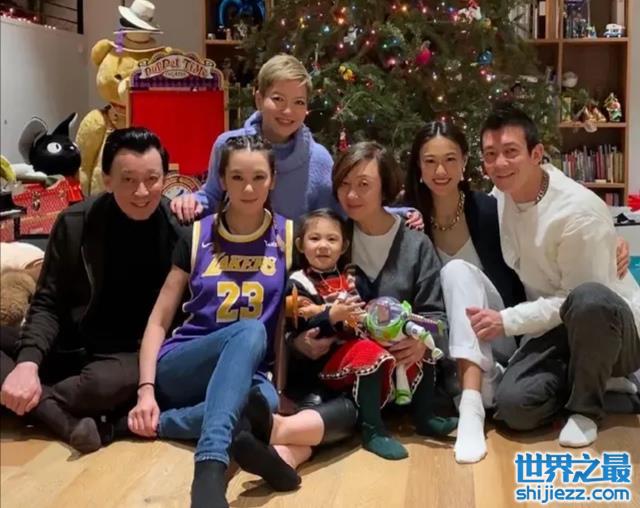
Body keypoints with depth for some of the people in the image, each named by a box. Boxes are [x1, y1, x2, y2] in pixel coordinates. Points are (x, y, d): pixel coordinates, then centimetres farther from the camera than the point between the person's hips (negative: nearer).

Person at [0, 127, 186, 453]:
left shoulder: (181, 231, -10)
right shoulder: (75, 224, -6)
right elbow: (47, 304, -4)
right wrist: (28, 363, -22)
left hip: (137, 357, -3)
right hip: (70, 347, 3)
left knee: (129, 378, -38)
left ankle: (34, 405, -18)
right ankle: (64, 418, -30)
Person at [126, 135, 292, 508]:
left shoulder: (288, 235, 4)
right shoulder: (198, 236, 4)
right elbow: (159, 321, 3)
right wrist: (146, 390, -10)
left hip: (247, 373, 1)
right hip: (180, 370, -1)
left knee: (266, 402, -38)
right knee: (249, 331, -36)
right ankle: (210, 469, -49)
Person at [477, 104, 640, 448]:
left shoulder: (578, 211, -25)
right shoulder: (501, 196, -3)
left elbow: (576, 298, -22)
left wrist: (507, 320, -24)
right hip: (554, 327, 5)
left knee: (588, 300, -42)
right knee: (513, 406, -21)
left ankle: (586, 407, -15)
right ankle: (585, 382, 9)